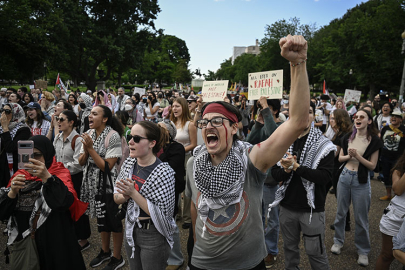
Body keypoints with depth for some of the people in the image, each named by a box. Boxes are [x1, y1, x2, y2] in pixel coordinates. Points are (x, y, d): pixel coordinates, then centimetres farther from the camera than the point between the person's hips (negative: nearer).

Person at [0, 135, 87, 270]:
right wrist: (13, 191, -17)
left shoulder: (60, 173, -8)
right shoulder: (19, 176, 4)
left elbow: (65, 202, -26)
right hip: (23, 243, 4)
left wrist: (47, 177, -37)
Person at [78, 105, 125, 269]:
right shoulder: (89, 134, 3)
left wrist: (91, 148, -21)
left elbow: (107, 167, -22)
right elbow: (81, 162, 5)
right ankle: (105, 251, 40)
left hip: (108, 183, -7)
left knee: (113, 219, 6)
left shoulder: (113, 136, -18)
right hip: (92, 183, 7)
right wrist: (86, 150, -14)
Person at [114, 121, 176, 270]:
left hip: (153, 236, -6)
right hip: (131, 230, 6)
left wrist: (133, 193, -27)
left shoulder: (164, 172, -23)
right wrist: (125, 196, -18)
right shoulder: (128, 164, -4)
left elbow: (161, 214, -23)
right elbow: (116, 198, 4)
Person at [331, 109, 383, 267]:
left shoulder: (374, 141, -7)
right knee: (341, 212, 13)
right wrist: (349, 156, -12)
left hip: (361, 181, -3)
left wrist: (357, 156, -20)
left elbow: (372, 165, -7)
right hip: (345, 176, 3)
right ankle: (338, 241, 32)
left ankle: (363, 250, 23)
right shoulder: (348, 137, 2)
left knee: (361, 218, 5)